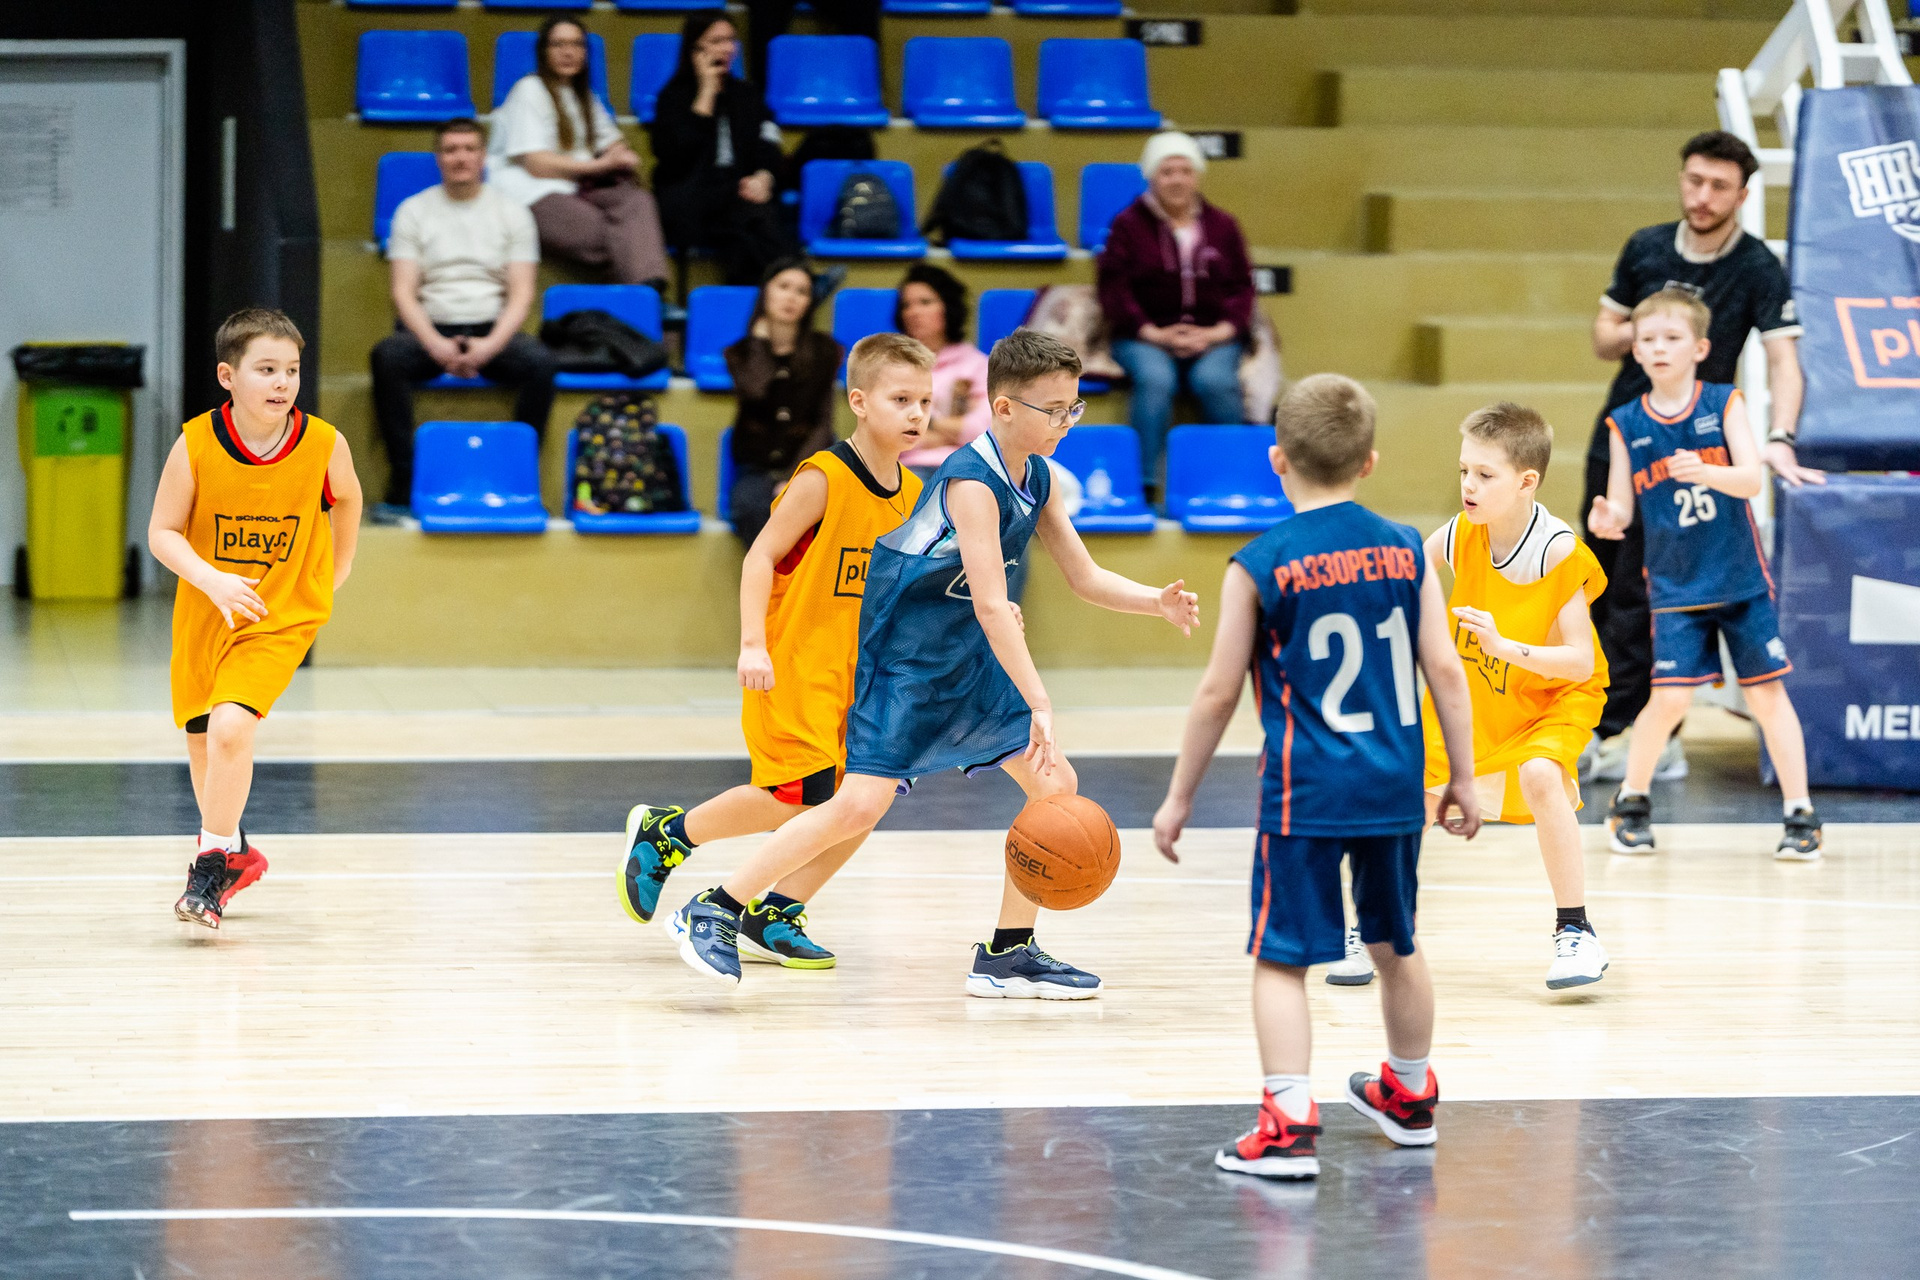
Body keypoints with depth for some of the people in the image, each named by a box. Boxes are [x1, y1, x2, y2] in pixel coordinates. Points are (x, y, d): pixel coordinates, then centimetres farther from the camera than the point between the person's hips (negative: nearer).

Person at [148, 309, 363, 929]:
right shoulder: (196, 445, -18)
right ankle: (235, 851, 42)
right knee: (201, 740, 16)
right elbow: (163, 533, -12)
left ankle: (212, 864, -8)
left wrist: (336, 570, 15)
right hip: (204, 614, 2)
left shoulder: (324, 446, -16)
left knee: (230, 725, -23)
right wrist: (213, 580, -27)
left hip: (282, 616, -2)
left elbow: (346, 498, 7)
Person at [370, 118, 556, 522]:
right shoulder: (414, 211, 9)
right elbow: (402, 291, 0)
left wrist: (491, 345, -17)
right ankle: (403, 485, -29)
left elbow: (521, 294, 2)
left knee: (540, 363, -32)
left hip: (492, 331, 0)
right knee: (387, 357, -33)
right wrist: (436, 345, -17)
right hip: (430, 328, 0)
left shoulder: (511, 213, 9)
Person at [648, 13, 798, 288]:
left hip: (744, 192, 3)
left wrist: (763, 177, -11)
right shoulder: (674, 96, 10)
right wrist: (706, 93, -4)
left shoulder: (746, 94, 23)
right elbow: (679, 154, -8)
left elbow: (768, 150, 13)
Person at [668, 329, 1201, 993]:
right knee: (862, 803, -18)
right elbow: (992, 607, -30)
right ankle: (710, 912, -7)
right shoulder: (973, 482, -23)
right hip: (900, 658, -9)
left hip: (967, 660, 9)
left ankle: (1008, 956, 12)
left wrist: (1159, 603, -9)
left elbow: (1086, 579, 10)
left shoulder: (1034, 479, 4)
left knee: (1056, 786, 4)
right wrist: (1039, 707, -35)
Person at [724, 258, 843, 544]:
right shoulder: (740, 352, 10)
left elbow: (823, 424, 2)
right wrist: (760, 338, 1)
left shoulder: (825, 351, 9)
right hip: (756, 469, 0)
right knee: (748, 506, -36)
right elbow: (754, 390, -13)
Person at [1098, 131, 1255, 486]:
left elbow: (1242, 287, 11)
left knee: (1215, 381, -32)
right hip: (1144, 337, -1)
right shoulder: (1129, 225, 9)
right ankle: (1145, 481, -34)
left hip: (1212, 337, 2)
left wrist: (1218, 332, -8)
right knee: (1155, 380, -35)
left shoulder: (1222, 226, 16)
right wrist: (1153, 334, -12)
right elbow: (1114, 288, 1)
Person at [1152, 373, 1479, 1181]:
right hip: (1394, 785, 4)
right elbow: (1445, 671, 2)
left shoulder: (1259, 566, -7)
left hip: (1304, 792, -4)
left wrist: (1179, 797, 5)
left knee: (1281, 955, -1)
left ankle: (1289, 1124, -12)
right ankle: (1410, 1095, 39)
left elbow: (1220, 693, -4)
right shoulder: (1405, 551, 2)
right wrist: (1463, 778, 13)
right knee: (1395, 944, 21)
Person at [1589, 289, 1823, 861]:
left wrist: (1703, 471, -34)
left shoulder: (1725, 404, -4)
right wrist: (1607, 520, -20)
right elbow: (1622, 505, 3)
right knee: (1669, 698, -9)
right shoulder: (1627, 424, 0)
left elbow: (1752, 479, -15)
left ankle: (1800, 814, 10)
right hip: (1675, 587, 0)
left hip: (1741, 580, 0)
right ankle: (1631, 801, 13)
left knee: (1767, 692, 1)